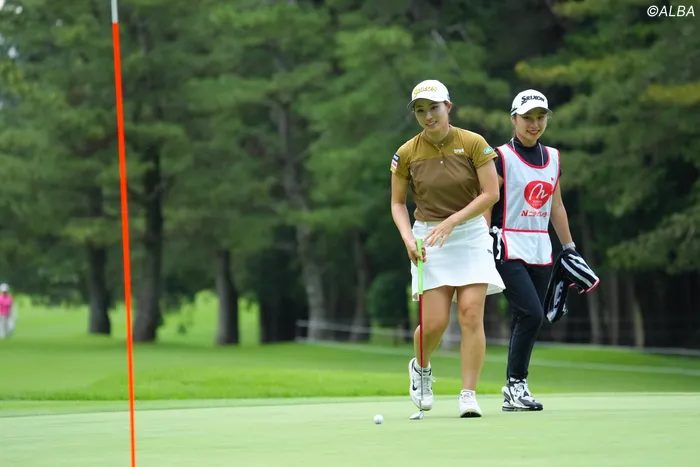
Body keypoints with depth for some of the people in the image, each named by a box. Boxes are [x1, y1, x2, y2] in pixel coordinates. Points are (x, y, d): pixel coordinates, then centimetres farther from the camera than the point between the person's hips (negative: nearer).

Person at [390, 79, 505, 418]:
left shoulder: (474, 144, -7)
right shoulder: (406, 154, -3)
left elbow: (491, 193, -9)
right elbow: (397, 203, 7)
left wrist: (452, 221, -16)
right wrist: (408, 237, -10)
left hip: (471, 234, 0)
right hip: (430, 240, 0)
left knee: (471, 314, -12)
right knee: (434, 322, -7)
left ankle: (468, 395, -5)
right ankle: (421, 367, 26)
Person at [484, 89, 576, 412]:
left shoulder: (553, 158, 13)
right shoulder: (501, 158, -5)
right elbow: (485, 207, -9)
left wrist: (569, 247, 18)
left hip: (540, 251, 6)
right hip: (509, 249, -6)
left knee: (526, 323, 3)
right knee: (532, 314, -18)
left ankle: (514, 395, 9)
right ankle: (515, 383, -6)